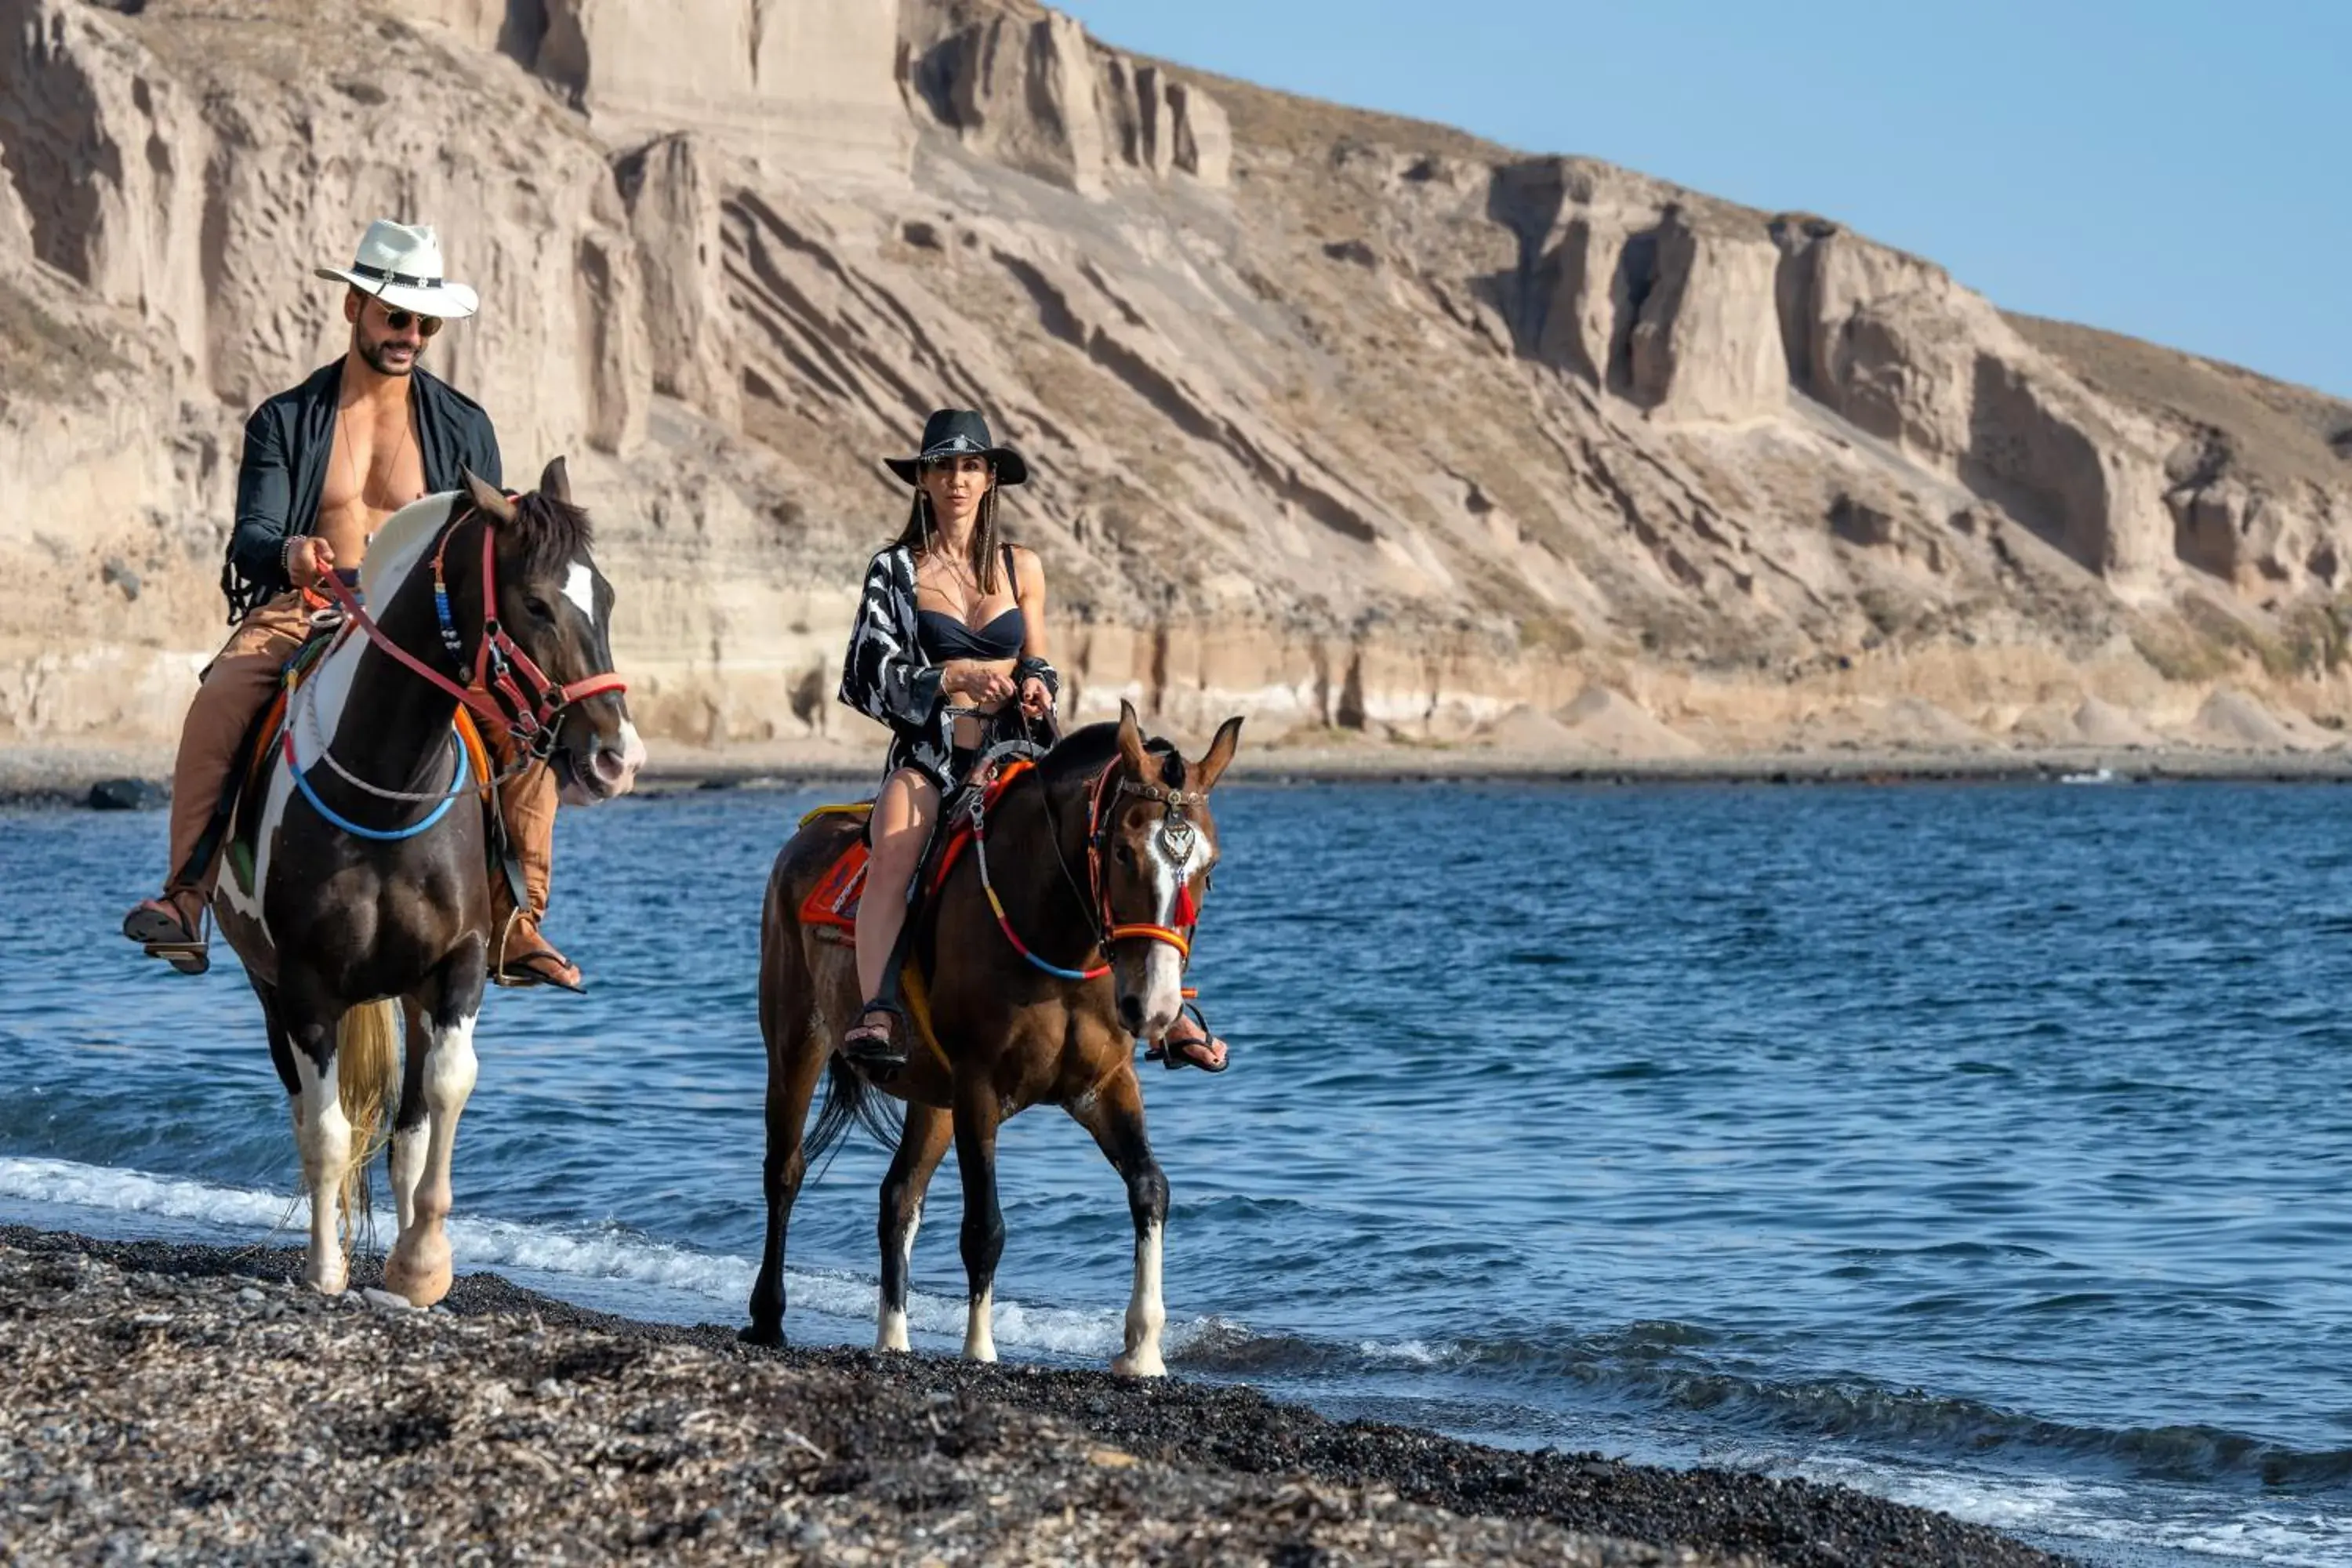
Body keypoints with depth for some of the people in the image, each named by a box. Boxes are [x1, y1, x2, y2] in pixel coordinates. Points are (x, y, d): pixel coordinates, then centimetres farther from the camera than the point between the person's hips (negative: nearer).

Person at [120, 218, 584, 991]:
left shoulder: (464, 428, 13)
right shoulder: (284, 422, 9)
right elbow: (250, 538, -1)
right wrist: (289, 552, -25)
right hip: (304, 610, -1)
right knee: (219, 700, -33)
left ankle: (516, 924, -16)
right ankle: (184, 900, -29)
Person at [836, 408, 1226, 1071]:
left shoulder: (1022, 568, 15)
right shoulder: (895, 571, 6)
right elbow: (868, 674, -2)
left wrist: (1036, 685, -4)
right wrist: (958, 676, -15)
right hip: (928, 755, -3)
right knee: (894, 848, -35)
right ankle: (876, 1012, -43)